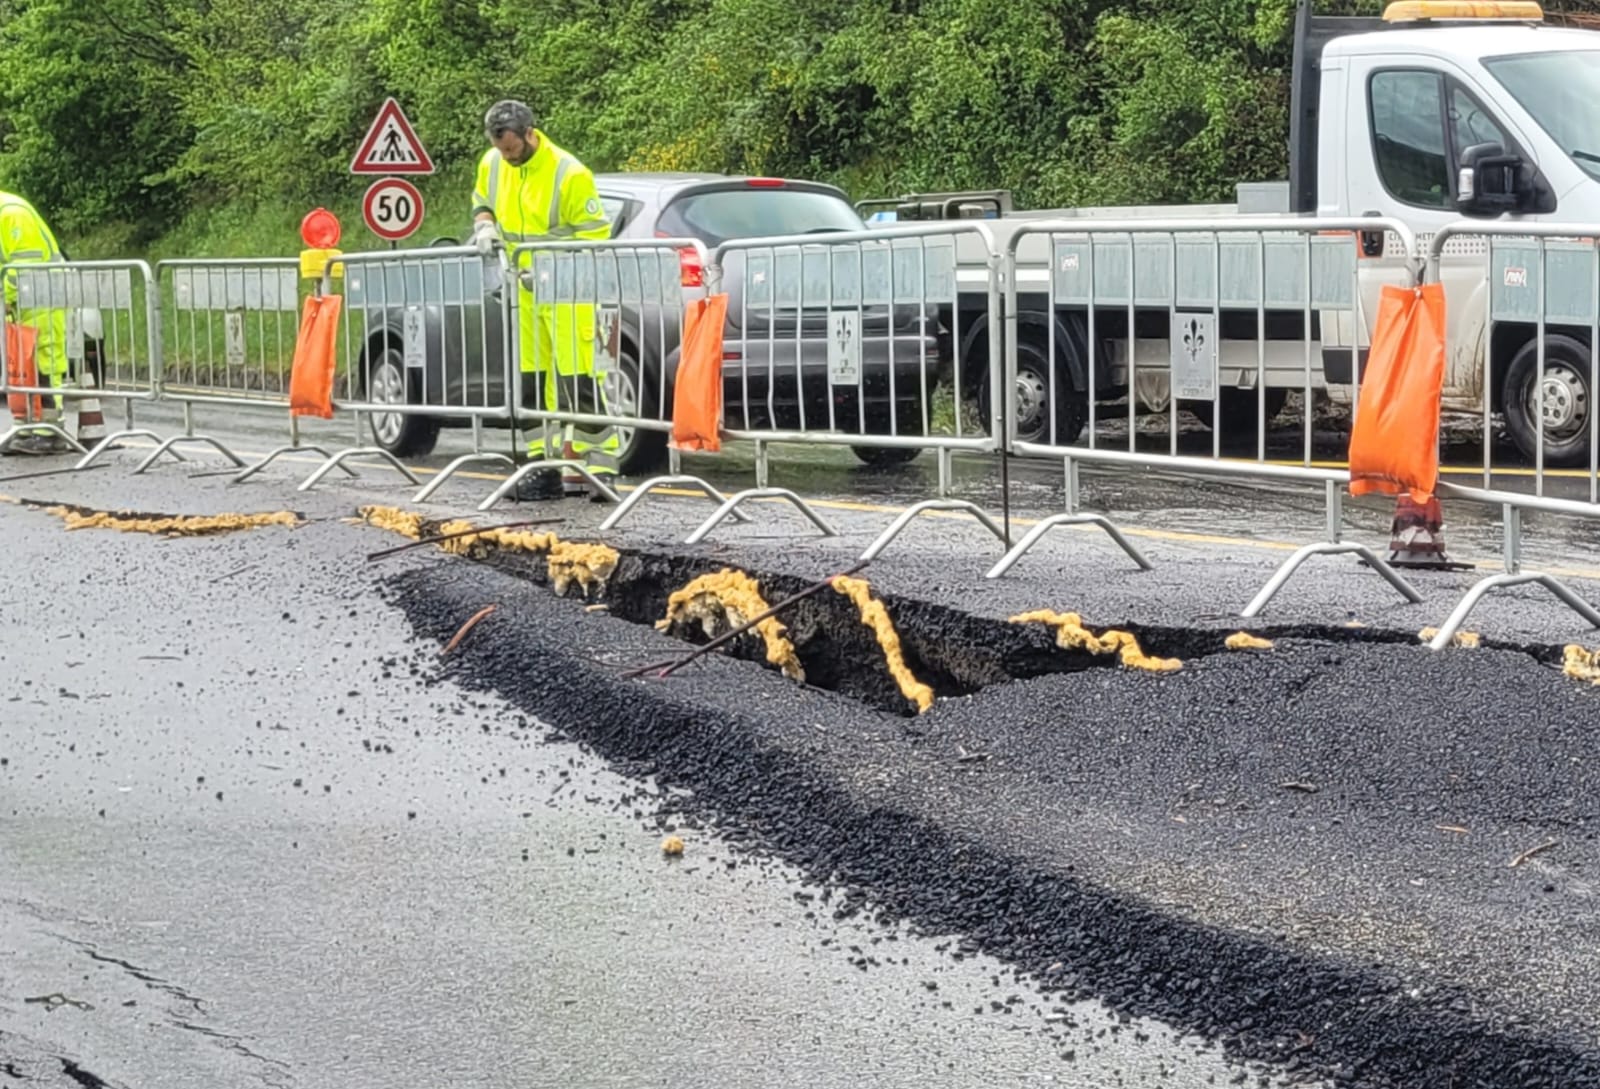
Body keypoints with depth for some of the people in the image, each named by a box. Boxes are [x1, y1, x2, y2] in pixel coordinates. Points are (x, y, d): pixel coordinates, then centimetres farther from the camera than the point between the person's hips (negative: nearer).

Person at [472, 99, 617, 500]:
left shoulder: (569, 173, -15)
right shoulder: (492, 165, 5)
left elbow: (595, 234, -12)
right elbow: (482, 201, 24)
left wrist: (551, 271, -21)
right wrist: (485, 225, 0)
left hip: (565, 291, -7)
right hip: (523, 290, 7)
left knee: (577, 382, -11)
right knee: (532, 384, 9)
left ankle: (599, 464, -8)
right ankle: (548, 468, 15)